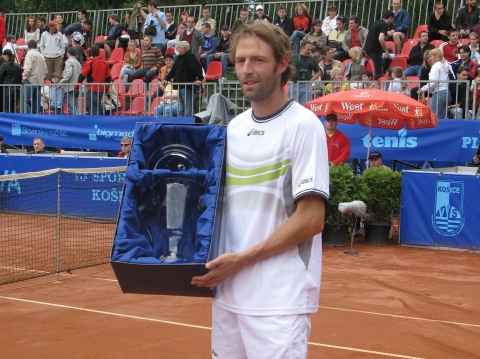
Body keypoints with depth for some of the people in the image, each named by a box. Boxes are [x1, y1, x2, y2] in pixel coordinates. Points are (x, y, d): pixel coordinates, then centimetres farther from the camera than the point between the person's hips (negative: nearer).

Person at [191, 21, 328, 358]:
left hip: (280, 300, -6)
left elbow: (311, 219, -14)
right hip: (228, 290, 6)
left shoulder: (303, 125, -9)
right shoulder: (234, 127, 11)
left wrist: (242, 258, -14)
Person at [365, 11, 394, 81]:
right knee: (378, 72, -2)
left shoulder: (376, 23, 14)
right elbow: (381, 39, -26)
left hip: (368, 48, 9)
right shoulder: (385, 25, -12)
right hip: (375, 50, -9)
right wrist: (386, 51, -16)